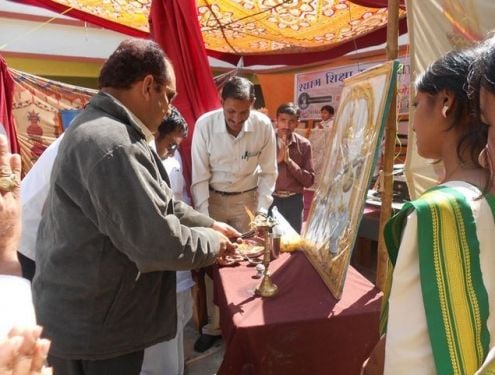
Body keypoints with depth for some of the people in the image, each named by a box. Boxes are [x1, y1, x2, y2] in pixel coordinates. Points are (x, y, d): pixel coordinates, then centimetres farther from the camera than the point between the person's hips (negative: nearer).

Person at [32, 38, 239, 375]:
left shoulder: (101, 129, 7)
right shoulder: (111, 145, -30)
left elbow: (158, 206, 12)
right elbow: (159, 244, -31)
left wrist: (210, 224, 9)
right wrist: (212, 242, -12)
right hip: (91, 331, -10)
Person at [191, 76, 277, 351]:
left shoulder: (264, 126, -16)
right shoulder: (205, 124, -18)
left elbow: (268, 172, -6)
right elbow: (200, 175, -13)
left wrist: (262, 210, -12)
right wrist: (203, 216, -16)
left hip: (248, 199, 0)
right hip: (213, 198, 0)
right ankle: (214, 325, 25)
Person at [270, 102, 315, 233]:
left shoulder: (304, 145, -2)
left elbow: (309, 180, -5)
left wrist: (289, 161, -15)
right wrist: (276, 160, -19)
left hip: (294, 201, 1)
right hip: (270, 199, -1)